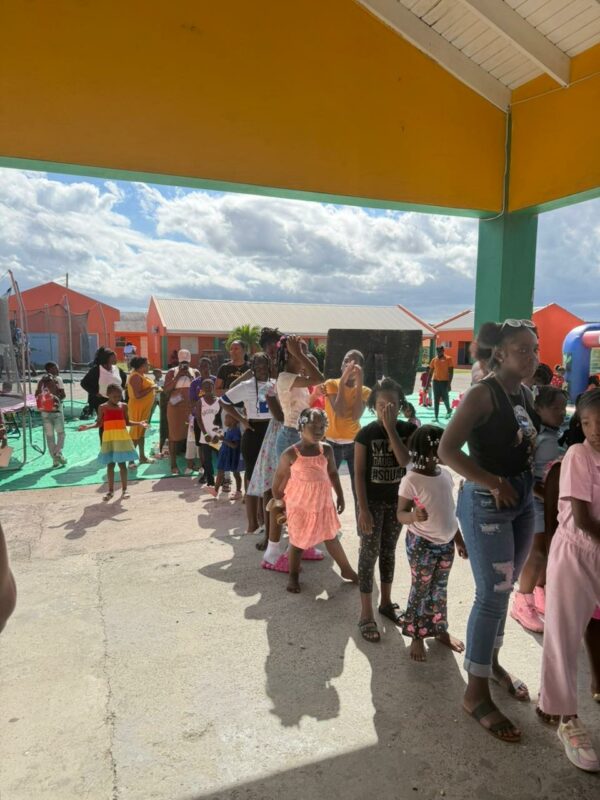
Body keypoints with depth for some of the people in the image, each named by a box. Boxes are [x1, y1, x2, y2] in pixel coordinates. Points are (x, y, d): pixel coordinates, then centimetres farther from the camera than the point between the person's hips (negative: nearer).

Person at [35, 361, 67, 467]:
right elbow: (63, 395, -9)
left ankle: (55, 459, 8)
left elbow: (37, 395, 4)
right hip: (56, 410, -3)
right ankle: (58, 452, -7)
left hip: (45, 412, 3)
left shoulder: (41, 380, 6)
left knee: (49, 435, 7)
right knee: (60, 433, 12)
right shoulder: (57, 379, -5)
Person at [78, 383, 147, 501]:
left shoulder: (123, 406, 3)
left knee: (122, 464, 3)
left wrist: (139, 423, -4)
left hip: (122, 438, 0)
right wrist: (87, 427, -14)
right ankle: (110, 490, 18)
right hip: (109, 438, 0)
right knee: (110, 464, 7)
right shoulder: (103, 407, -1)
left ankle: (124, 490, 12)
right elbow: (99, 423, 2)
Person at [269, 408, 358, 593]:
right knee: (298, 542, 10)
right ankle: (293, 576, 30)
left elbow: (333, 473, 6)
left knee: (331, 537, 18)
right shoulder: (291, 454, -17)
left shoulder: (327, 450, -6)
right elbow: (280, 477, -5)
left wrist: (340, 496, 9)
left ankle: (346, 569, 34)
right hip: (299, 506, -3)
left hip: (323, 503, 3)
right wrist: (277, 500, 4)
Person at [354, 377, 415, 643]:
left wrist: (391, 428, -22)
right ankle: (366, 614, 10)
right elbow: (359, 474, -11)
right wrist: (363, 509, -15)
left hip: (397, 500, 4)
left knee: (388, 551, 17)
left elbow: (405, 461, -19)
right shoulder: (365, 434, -13)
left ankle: (386, 602, 34)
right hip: (372, 501, -3)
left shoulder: (407, 430, -4)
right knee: (369, 554, 1)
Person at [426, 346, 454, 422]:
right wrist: (428, 383, 8)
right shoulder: (434, 360, 8)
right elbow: (430, 372, 12)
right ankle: (436, 417, 7)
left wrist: (449, 383, -14)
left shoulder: (448, 359, -4)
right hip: (435, 381, 4)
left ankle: (449, 410, 30)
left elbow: (451, 372, -7)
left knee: (445, 398, 0)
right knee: (436, 400, 3)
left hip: (445, 381, -4)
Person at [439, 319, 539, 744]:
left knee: (504, 589, 19)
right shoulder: (483, 393, -16)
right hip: (487, 503, -7)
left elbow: (526, 449, 12)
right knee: (492, 594, -1)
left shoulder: (526, 395, 7)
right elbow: (447, 450, -21)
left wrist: (528, 486, -4)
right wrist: (494, 483, -21)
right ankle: (476, 693, 14)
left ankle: (492, 661, 39)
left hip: (524, 501, 8)